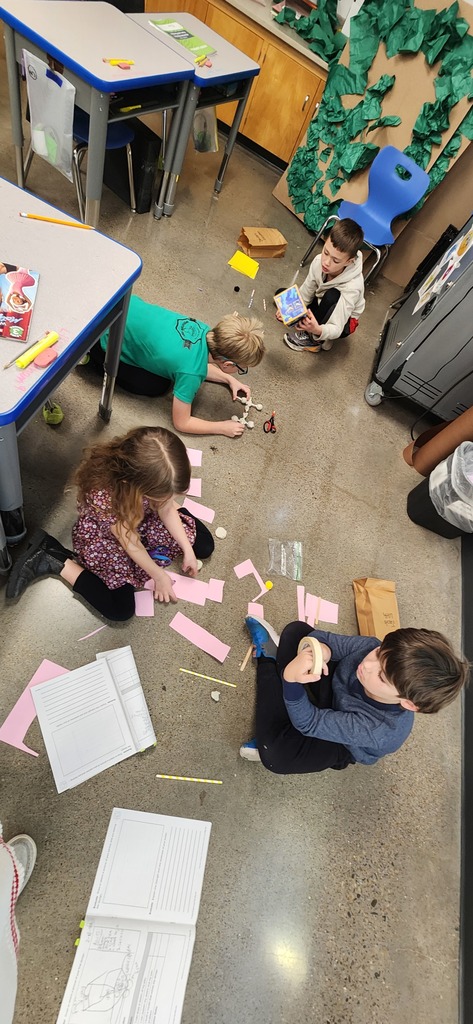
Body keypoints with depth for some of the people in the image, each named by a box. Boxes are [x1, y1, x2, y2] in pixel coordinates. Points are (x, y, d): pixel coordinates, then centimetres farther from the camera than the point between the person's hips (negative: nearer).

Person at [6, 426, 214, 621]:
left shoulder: (153, 473, -29)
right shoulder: (103, 495, -43)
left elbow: (166, 510, -9)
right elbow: (130, 543, -26)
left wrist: (188, 550, -8)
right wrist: (159, 577, -12)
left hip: (143, 516, 6)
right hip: (102, 534, -5)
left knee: (204, 547, 4)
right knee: (121, 610, -13)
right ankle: (55, 561, 0)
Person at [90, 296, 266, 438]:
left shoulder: (204, 330, -10)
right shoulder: (191, 372, -30)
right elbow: (181, 423, -18)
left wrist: (229, 380, 8)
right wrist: (223, 427, -11)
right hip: (104, 339, -7)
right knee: (156, 388, 0)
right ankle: (91, 355, 10)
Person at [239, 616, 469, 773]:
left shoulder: (379, 729, -42)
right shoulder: (371, 646, -32)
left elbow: (308, 723, -38)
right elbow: (326, 641, -21)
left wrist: (291, 679, -58)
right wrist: (320, 649, -46)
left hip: (338, 743, -3)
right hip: (331, 686, 4)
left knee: (275, 754, -30)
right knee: (295, 630, -10)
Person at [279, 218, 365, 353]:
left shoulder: (352, 286, -38)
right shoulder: (319, 261, -25)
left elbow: (337, 329, -40)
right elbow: (305, 293, -13)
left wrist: (318, 330, -60)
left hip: (343, 322, -5)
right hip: (323, 305, 6)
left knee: (332, 295, -37)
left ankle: (313, 339, -14)